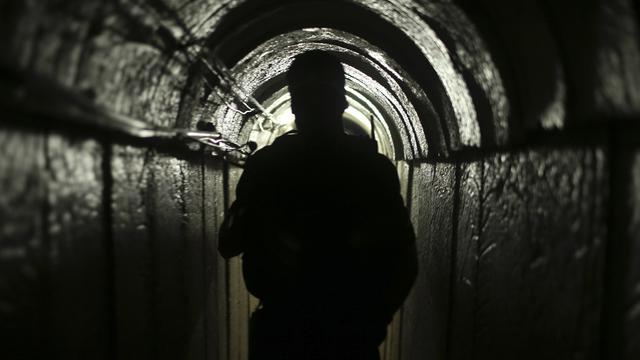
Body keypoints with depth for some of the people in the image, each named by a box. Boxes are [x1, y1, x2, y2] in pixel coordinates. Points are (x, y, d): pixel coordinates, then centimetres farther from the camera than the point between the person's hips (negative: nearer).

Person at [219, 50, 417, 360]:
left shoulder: (372, 168, -3)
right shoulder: (265, 164, -1)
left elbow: (403, 261, 0)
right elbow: (228, 246, 3)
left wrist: (372, 320, -11)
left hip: (351, 333, 0)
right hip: (279, 329, 1)